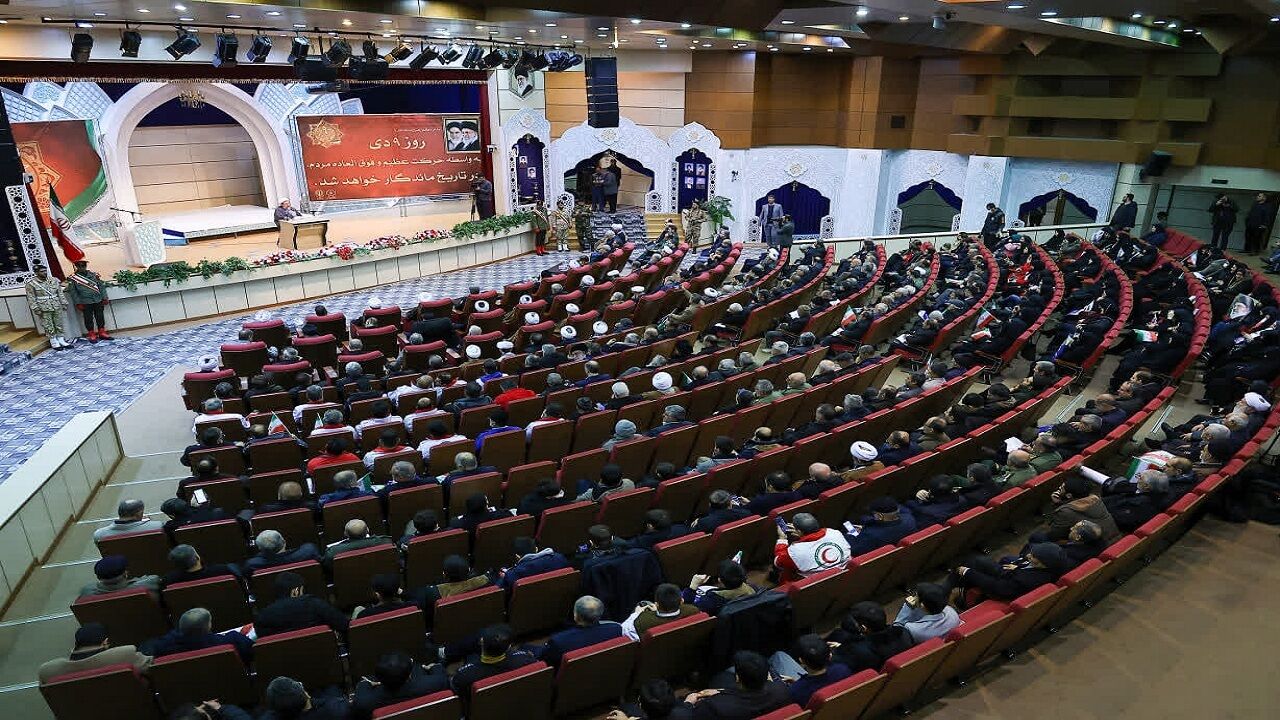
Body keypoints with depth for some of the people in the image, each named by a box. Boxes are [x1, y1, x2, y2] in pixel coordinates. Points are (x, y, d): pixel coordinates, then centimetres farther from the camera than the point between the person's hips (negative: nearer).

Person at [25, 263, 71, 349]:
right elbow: (31, 298, -6)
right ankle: (53, 342, 10)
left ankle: (61, 340, 19)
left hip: (57, 307, 4)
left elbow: (60, 293, 12)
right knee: (49, 326, 2)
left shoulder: (54, 280, 6)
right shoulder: (30, 284, -6)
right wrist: (36, 309, -10)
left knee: (59, 324, 9)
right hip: (43, 309, -4)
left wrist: (64, 303, 9)